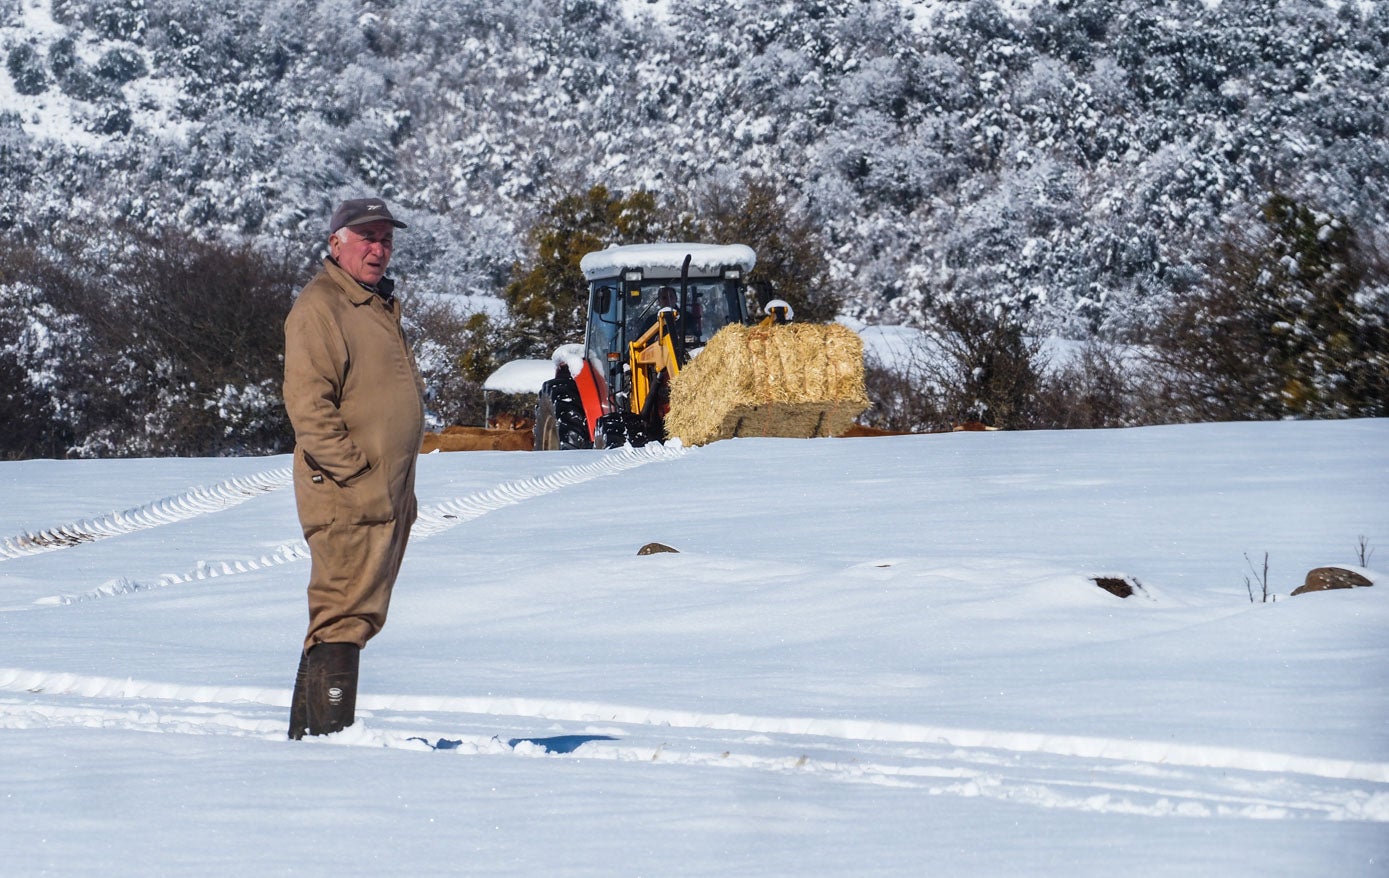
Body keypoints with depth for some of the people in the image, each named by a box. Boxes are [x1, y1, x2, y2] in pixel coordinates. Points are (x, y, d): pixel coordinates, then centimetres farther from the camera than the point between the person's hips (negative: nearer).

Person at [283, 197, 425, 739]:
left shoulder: (381, 306, 21)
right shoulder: (318, 307, -10)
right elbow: (308, 403, -19)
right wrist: (353, 471, -20)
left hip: (387, 497, 10)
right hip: (346, 496, -10)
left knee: (356, 617, 13)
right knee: (345, 616, -11)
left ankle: (309, 732, 20)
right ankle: (329, 732, -11)